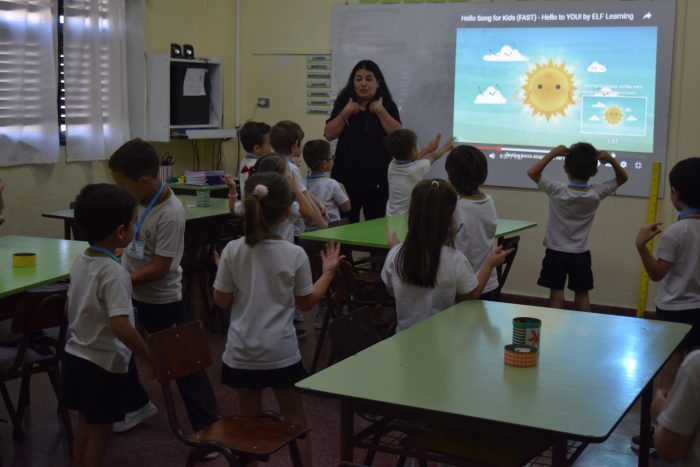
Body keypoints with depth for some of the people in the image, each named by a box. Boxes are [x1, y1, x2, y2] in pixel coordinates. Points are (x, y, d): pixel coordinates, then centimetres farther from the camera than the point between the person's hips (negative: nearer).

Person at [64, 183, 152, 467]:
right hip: (104, 365, -8)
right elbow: (120, 327, -30)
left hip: (75, 356, 8)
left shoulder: (81, 261, 2)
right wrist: (149, 358, -19)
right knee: (99, 433, 6)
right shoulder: (114, 272, -24)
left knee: (84, 426, 21)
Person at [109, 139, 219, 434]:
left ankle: (207, 426, 12)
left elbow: (159, 269, -25)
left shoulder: (170, 213, -27)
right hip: (130, 292, 8)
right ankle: (136, 404, 42)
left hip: (161, 300, -8)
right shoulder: (137, 198, -5)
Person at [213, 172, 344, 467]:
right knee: (295, 420, 15)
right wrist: (329, 271, 12)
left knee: (250, 421, 16)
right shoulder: (294, 254, -13)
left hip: (242, 353, 2)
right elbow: (307, 302, -1)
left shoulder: (232, 251, -10)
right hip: (281, 353, -1)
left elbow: (222, 302, -3)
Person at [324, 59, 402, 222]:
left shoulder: (387, 105, 5)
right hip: (346, 176, 1)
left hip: (377, 179, -1)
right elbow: (329, 135, -1)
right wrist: (346, 112, -10)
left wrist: (380, 110, -13)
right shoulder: (344, 103, 8)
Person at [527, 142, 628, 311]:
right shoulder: (596, 193, -12)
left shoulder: (557, 191, -19)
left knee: (556, 294, 5)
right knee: (582, 295, 12)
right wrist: (611, 160, -16)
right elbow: (622, 178, 2)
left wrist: (553, 153, -16)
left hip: (556, 252, -2)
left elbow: (532, 172, -13)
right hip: (580, 254, 2)